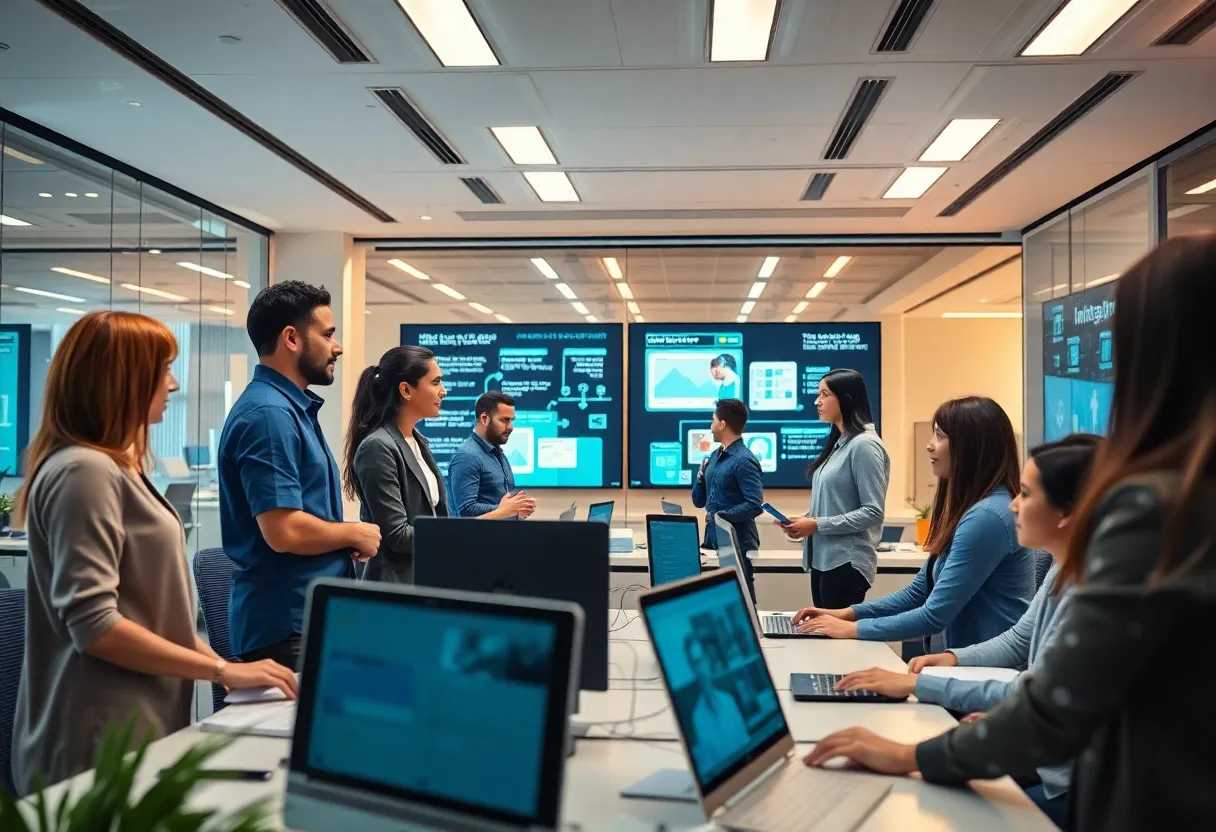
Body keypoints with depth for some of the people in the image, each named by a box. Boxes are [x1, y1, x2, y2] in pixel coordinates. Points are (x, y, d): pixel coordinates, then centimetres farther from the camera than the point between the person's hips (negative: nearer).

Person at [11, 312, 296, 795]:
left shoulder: (116, 468, 12)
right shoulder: (84, 472, -19)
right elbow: (93, 625, -25)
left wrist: (215, 660, 9)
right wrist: (223, 672, -20)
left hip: (137, 724, 9)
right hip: (103, 742, -9)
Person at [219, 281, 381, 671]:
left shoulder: (290, 407, 13)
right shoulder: (269, 412, -18)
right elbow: (284, 530, -26)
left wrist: (345, 541, 7)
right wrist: (354, 534, -10)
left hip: (308, 616, 10)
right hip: (287, 626, -10)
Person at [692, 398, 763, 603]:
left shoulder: (744, 460, -15)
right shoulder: (714, 457, 11)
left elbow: (754, 506, -23)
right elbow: (699, 501, 14)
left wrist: (720, 516, -20)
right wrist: (701, 477, -2)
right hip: (713, 541, 8)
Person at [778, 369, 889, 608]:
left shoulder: (864, 445, -13)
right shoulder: (838, 442, 12)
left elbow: (873, 512, -18)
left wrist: (817, 525, -16)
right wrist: (806, 521, 2)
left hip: (846, 562, -9)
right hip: (823, 559, 9)